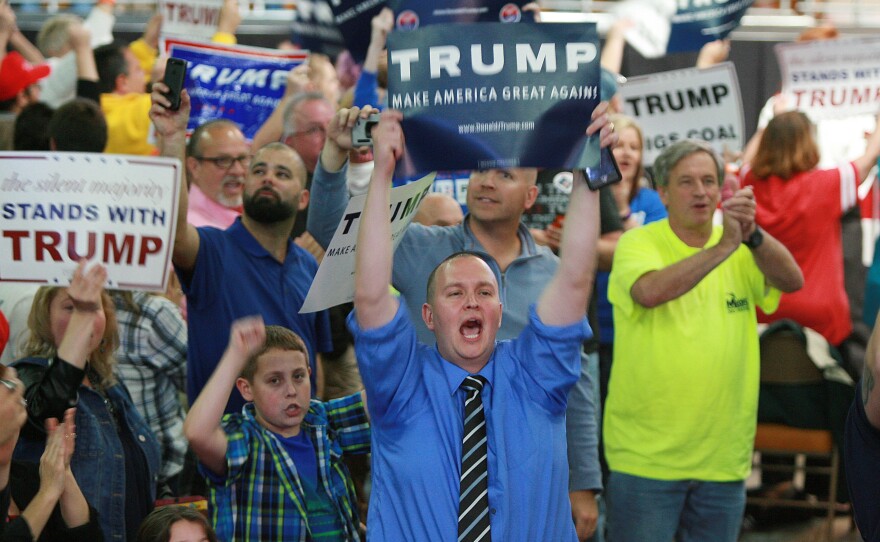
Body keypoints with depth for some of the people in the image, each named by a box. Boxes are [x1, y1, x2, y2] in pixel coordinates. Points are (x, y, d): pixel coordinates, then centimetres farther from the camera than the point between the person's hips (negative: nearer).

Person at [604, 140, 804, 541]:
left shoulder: (743, 252, 6)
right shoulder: (638, 244, -5)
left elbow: (792, 281, -12)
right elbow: (651, 292, -26)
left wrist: (751, 235, -29)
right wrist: (725, 246, -30)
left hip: (724, 460, 4)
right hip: (646, 458, -4)